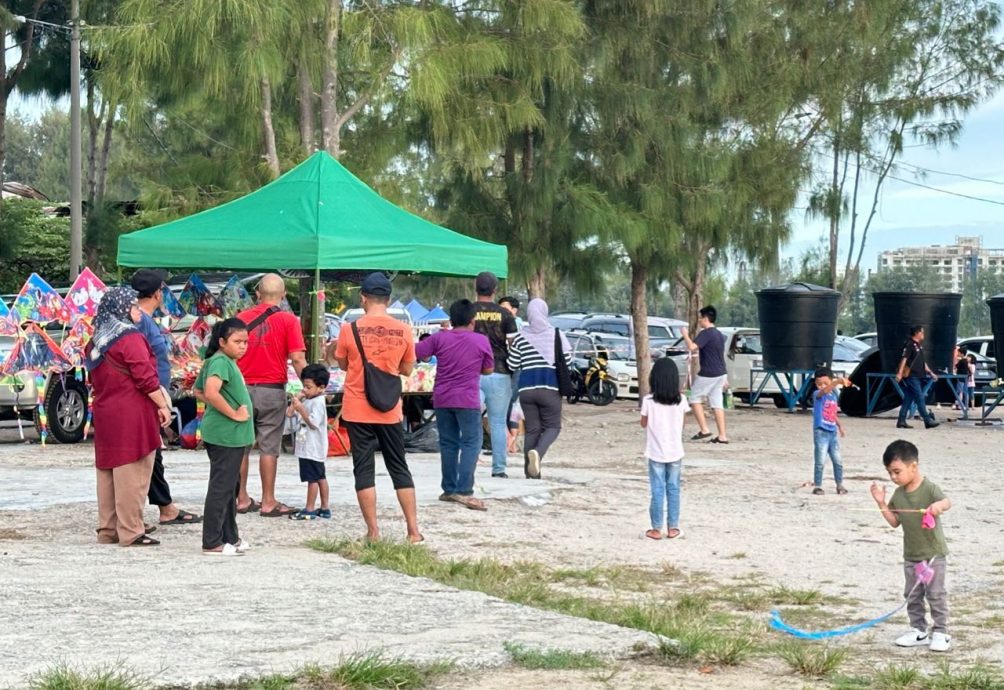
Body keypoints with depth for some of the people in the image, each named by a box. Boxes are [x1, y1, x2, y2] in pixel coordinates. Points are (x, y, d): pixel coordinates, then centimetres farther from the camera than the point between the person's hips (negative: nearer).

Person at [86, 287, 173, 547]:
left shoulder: (97, 341, 13)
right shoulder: (130, 338, -12)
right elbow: (145, 377, -16)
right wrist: (163, 405, -9)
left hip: (105, 413, 9)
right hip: (131, 415, -8)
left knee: (108, 471, 11)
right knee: (132, 474, -6)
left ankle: (107, 530, 16)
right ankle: (131, 532, -6)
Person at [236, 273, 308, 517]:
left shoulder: (242, 318, 5)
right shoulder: (288, 320, -4)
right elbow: (297, 358, -11)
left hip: (243, 388, 3)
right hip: (272, 390, -3)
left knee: (241, 445, 11)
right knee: (269, 447, 2)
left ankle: (242, 499, 15)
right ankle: (268, 502, 4)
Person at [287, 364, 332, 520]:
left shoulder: (318, 403, -16)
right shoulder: (306, 401, 11)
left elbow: (313, 423, -24)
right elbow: (289, 414, 12)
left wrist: (301, 409, -26)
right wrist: (295, 403, -3)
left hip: (313, 449, -10)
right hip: (307, 447, 10)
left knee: (312, 478, -4)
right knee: (320, 477, 14)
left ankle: (309, 510, 0)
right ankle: (325, 508, 22)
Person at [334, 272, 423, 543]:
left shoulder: (350, 330, -9)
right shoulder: (403, 331, -4)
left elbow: (342, 364, 5)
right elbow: (407, 369, 6)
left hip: (357, 410, -2)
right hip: (389, 411, 2)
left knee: (364, 469, 3)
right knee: (399, 468, 12)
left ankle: (373, 533, 1)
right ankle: (414, 530, 11)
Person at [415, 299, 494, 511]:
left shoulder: (440, 338, 0)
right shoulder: (481, 341, -4)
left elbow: (415, 353, 0)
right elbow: (489, 369, 4)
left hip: (442, 399, 3)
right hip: (467, 400, -3)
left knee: (448, 443, 12)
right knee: (471, 443, -2)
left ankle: (449, 489, 16)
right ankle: (464, 491, -15)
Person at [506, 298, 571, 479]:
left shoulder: (520, 338, 1)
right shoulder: (556, 334, -1)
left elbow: (512, 365, 2)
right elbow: (567, 360, 1)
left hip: (526, 389, 2)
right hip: (550, 388, -2)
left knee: (531, 429, 8)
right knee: (552, 426, 8)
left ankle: (531, 471, 4)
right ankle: (537, 452, -22)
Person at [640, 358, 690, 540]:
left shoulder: (649, 401, -14)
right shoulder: (681, 401, -7)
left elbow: (644, 424, -1)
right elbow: (682, 422, 5)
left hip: (656, 453, -2)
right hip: (675, 452, 2)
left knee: (657, 490, 5)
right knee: (673, 489, 12)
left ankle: (656, 529, 9)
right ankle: (673, 527, 16)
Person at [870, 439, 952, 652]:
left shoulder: (929, 488, -16)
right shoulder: (899, 494, 3)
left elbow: (947, 502, -34)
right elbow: (895, 521, 9)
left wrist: (939, 505, -57)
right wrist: (881, 503, -3)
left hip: (933, 552, -6)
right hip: (911, 555, 6)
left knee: (936, 593, 0)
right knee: (913, 595, 12)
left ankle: (940, 632, 9)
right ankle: (919, 630, 22)